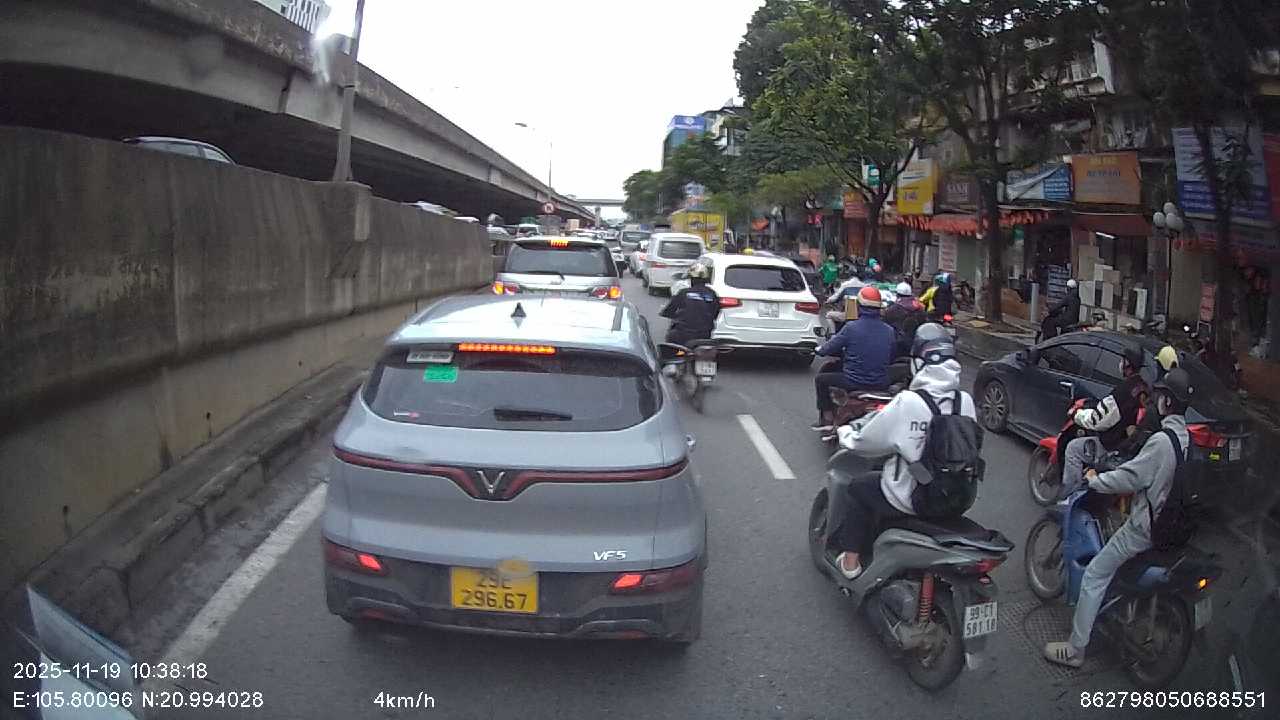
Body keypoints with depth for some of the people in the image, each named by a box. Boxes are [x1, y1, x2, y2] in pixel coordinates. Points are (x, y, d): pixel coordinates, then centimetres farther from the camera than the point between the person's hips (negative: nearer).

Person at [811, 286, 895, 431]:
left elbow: (826, 350, -6)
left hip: (854, 383, -4)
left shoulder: (851, 327, -13)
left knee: (820, 379, 19)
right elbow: (891, 358, 10)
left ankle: (827, 418, 17)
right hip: (881, 385, 4)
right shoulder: (889, 330, -1)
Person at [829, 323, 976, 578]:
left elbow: (865, 443, -11)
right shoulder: (966, 401, -7)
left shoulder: (907, 403, -22)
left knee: (859, 487, 20)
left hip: (911, 500, -6)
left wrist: (845, 432, 11)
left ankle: (851, 562, 23)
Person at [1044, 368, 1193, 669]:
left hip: (1144, 527, -9)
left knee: (1094, 576, -4)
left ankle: (1075, 649, 0)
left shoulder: (1161, 441, -24)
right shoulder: (1188, 438, 4)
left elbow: (1129, 478, -24)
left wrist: (1095, 479, -8)